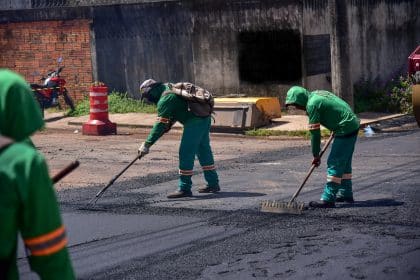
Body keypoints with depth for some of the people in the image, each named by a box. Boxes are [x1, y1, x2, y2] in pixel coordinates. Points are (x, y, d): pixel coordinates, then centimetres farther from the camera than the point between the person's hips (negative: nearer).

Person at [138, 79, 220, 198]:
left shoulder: (165, 100, -14)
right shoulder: (169, 88, 14)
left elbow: (160, 125, -18)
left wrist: (147, 144, -16)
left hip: (194, 122, -10)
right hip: (205, 118, 10)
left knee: (186, 153, -6)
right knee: (204, 150, 19)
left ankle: (184, 188, -4)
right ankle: (213, 184, 29)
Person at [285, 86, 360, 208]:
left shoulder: (312, 104, -16)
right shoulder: (316, 94, 11)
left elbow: (315, 133, -13)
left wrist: (316, 155, -5)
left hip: (345, 129, -10)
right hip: (353, 124, 10)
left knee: (334, 163, -9)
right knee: (344, 162, 19)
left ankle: (328, 199, -10)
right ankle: (346, 194, 27)